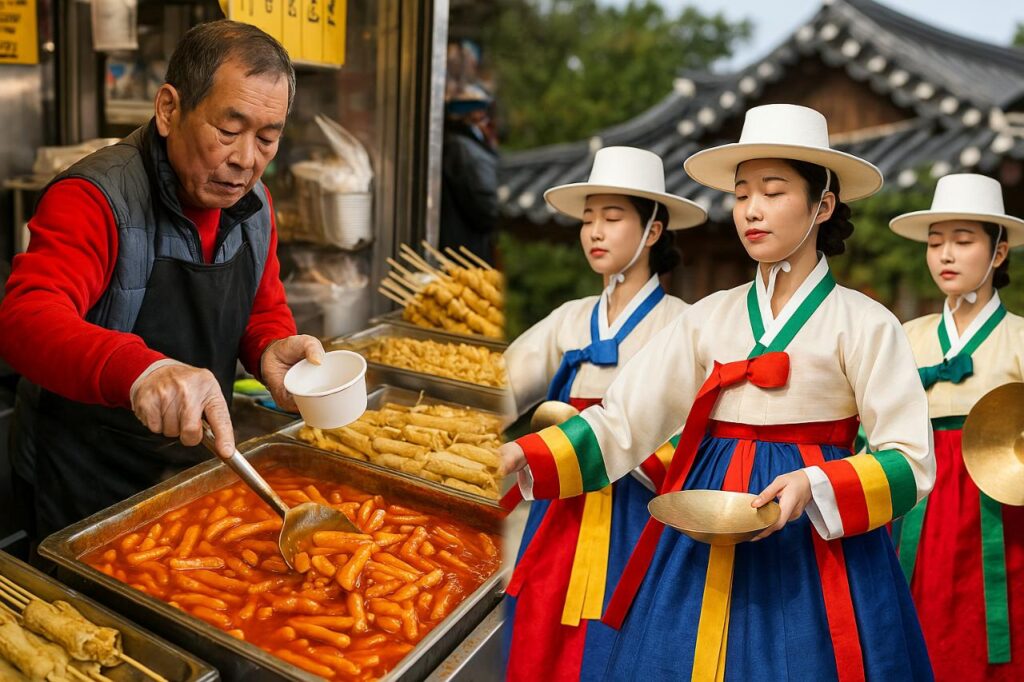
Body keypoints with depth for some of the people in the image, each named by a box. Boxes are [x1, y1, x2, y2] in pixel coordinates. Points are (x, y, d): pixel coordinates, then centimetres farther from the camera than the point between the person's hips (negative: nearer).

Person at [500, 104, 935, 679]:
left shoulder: (864, 323, -4)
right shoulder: (709, 317, 5)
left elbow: (911, 462, -6)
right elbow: (622, 421, -1)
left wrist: (816, 486, -24)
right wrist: (528, 457, -15)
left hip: (815, 536, -3)